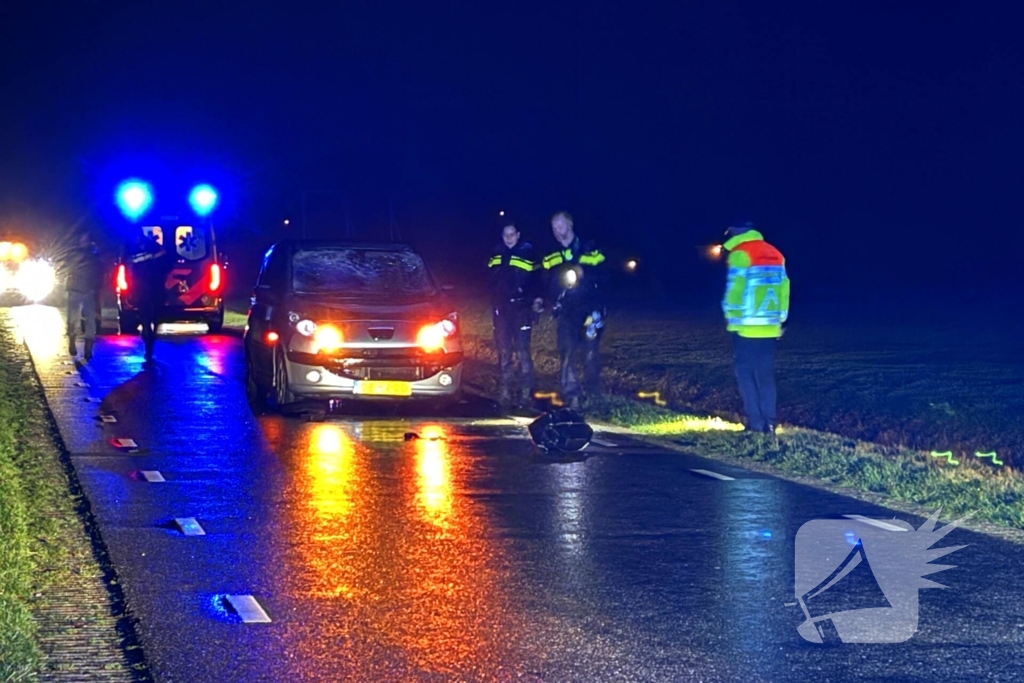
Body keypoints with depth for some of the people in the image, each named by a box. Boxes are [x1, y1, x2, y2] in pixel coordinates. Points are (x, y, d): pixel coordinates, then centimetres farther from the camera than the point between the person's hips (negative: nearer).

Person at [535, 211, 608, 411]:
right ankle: (572, 396, -12)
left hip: (589, 309, -1)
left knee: (591, 352, 2)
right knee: (567, 353, -10)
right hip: (565, 311, 2)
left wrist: (585, 273, -16)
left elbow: (604, 274, 0)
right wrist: (541, 300, -4)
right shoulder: (550, 256, 14)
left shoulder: (589, 249, 5)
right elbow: (545, 283, 15)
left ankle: (594, 393, 19)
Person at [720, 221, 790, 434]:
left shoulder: (740, 254, -7)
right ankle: (769, 423, 2)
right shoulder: (776, 255, 14)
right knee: (766, 375, 8)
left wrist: (731, 318, -1)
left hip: (747, 328, -6)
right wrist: (779, 320, 12)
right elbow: (783, 290, 11)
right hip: (770, 328, 6)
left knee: (746, 374, 1)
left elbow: (734, 291, -12)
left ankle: (755, 422, -4)